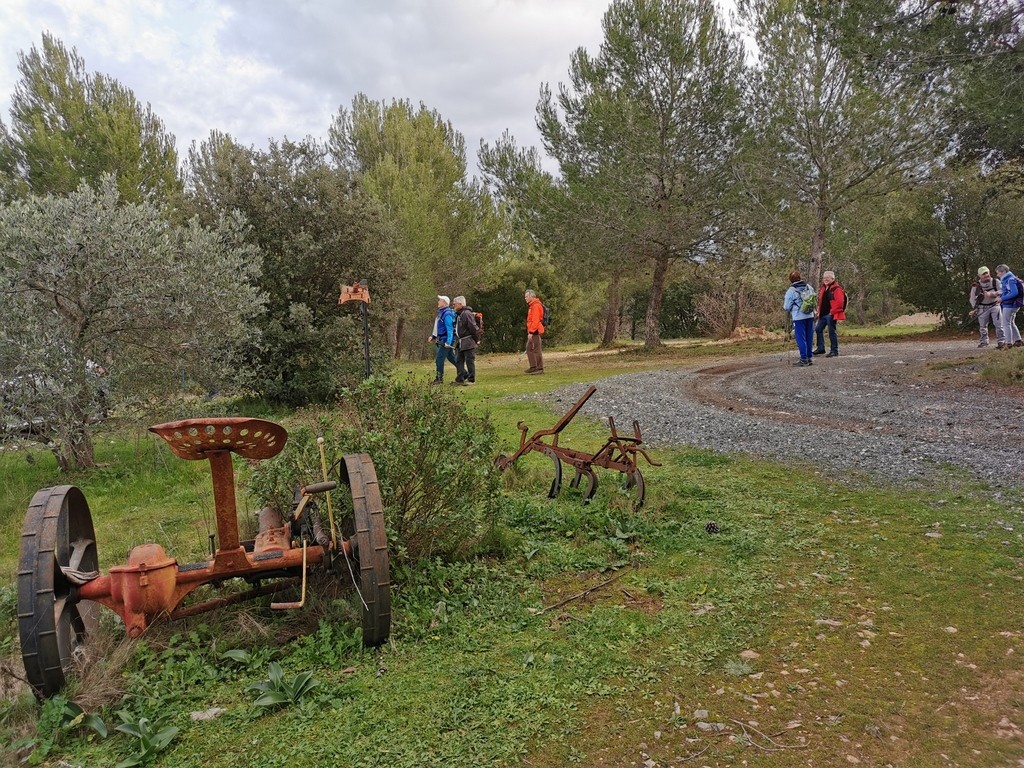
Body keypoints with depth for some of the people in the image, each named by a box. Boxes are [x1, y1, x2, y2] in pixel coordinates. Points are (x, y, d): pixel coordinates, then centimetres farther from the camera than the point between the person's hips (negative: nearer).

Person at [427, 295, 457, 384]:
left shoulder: (447, 314, -17)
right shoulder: (441, 313, 14)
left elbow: (450, 329, -23)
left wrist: (448, 342, -29)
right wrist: (433, 336, 19)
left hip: (446, 340, -10)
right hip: (442, 340, 10)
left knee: (439, 358, -6)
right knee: (451, 357, 16)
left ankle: (439, 378, 2)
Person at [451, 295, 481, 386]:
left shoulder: (466, 314, -16)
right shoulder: (458, 314, 14)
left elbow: (473, 327, -18)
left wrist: (477, 339, -11)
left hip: (468, 343, -10)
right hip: (460, 343, 10)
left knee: (469, 361, -3)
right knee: (458, 361, 10)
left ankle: (471, 380, 4)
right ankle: (460, 379, 15)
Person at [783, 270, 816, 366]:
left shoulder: (791, 291, -10)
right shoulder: (809, 287, 6)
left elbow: (787, 307, -7)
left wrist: (784, 303, 14)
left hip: (799, 317, -5)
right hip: (810, 316, 5)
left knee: (801, 338, -1)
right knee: (809, 337, 12)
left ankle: (804, 359, -2)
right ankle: (809, 357, 18)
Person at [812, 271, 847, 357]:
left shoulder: (837, 289, -11)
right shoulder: (823, 288, 15)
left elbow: (840, 302, -19)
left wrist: (832, 312, -16)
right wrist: (819, 311, 14)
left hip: (831, 314, -9)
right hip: (823, 314, 9)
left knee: (831, 332, -5)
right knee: (818, 329, 10)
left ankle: (834, 350, 4)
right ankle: (820, 348, 20)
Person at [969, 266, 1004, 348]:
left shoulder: (995, 281, -8)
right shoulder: (976, 285, -8)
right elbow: (972, 298, 0)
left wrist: (991, 294, -31)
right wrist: (974, 308, -4)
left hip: (995, 305, -1)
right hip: (983, 307, 1)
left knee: (998, 324, -10)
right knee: (982, 326, 11)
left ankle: (1000, 341, -4)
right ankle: (983, 341, 29)